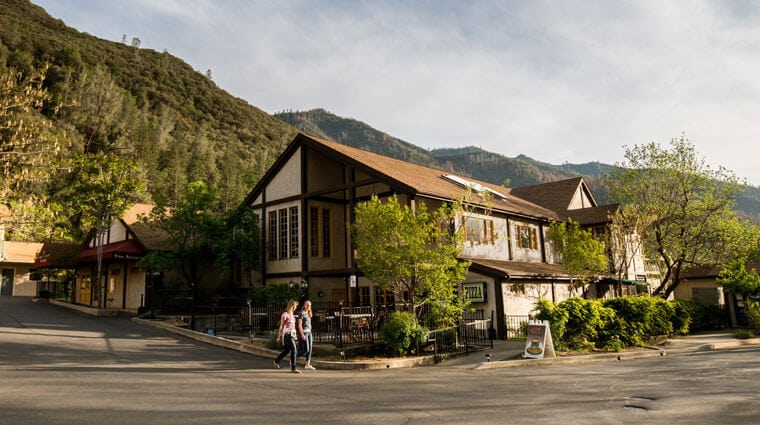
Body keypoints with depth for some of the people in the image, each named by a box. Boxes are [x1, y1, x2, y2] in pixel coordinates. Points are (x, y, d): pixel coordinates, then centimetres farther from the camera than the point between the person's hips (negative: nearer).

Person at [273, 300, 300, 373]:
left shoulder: (292, 314, 12)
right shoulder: (285, 315, -12)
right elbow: (281, 326, -8)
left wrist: (295, 335, 17)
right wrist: (279, 336, -4)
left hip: (292, 334, 9)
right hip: (287, 334, -9)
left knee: (287, 350, 19)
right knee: (294, 350, -13)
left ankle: (276, 361, 39)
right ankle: (293, 368, -7)